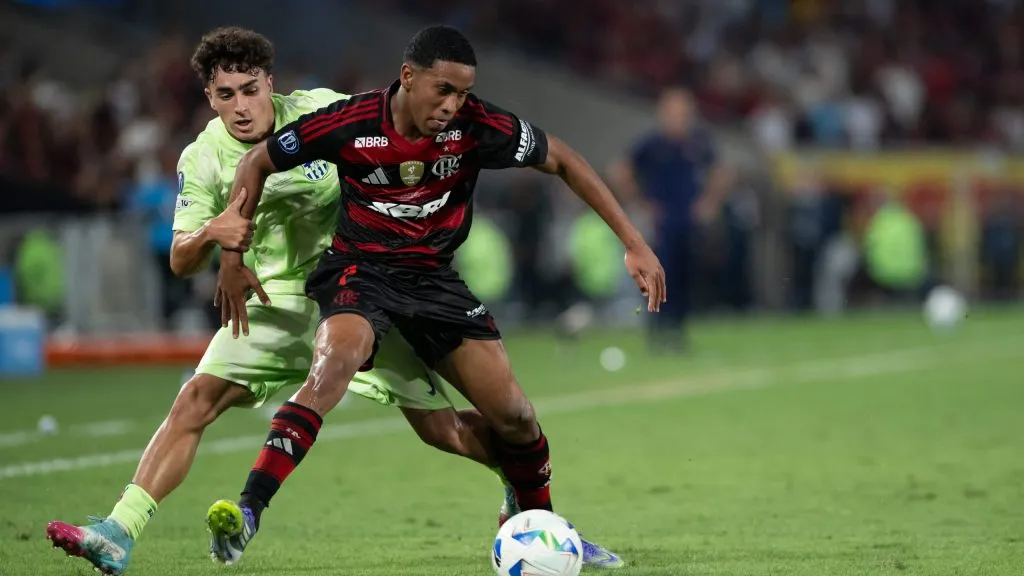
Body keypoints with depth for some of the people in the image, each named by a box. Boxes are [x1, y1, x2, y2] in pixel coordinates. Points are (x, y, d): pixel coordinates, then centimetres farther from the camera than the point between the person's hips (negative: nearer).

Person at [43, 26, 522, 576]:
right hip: (276, 300, 1)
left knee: (441, 428, 1)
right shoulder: (203, 159, -9)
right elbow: (181, 262, -9)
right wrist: (210, 234, -30)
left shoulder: (319, 110, -12)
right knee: (196, 399, -18)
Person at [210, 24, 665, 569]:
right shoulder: (349, 124, -19)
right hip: (359, 270, -3)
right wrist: (232, 258, -5)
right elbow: (256, 163, -4)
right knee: (336, 362, -35)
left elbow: (562, 160, -3)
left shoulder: (476, 125, -16)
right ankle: (248, 513, -40)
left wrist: (634, 243, -5)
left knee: (512, 413, -2)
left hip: (434, 276, 3)